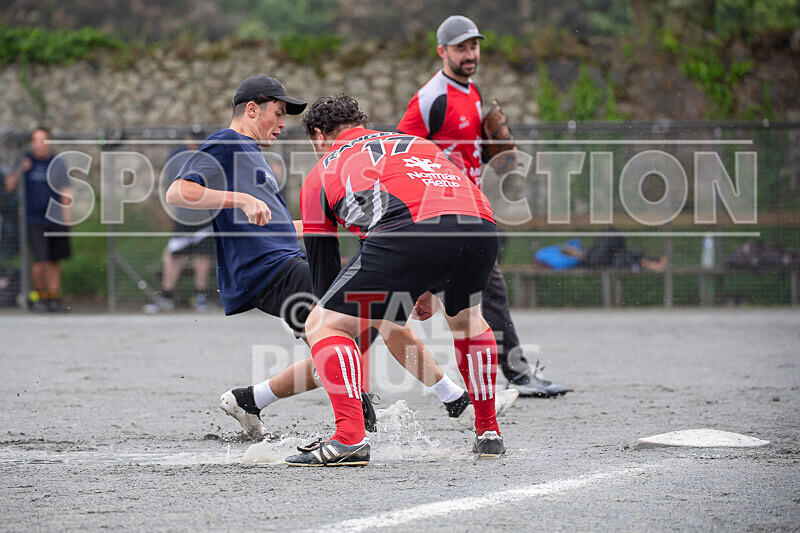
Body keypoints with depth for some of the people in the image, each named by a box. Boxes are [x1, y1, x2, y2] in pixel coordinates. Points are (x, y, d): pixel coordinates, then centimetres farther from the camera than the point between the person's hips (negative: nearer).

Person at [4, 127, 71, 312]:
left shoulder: (57, 163, 5)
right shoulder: (26, 160, 3)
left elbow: (65, 193, 8)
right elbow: (9, 186, 0)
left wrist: (67, 218, 1)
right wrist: (19, 170, -17)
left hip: (56, 220, 2)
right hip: (35, 220, -2)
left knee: (54, 260, 5)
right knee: (41, 260, -11)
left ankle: (54, 296, 17)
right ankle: (38, 294, 8)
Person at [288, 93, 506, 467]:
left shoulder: (321, 173, 29)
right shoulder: (414, 143, 40)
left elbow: (322, 267, 32)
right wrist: (429, 290, 50)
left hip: (409, 233, -5)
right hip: (481, 230, 5)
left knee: (322, 326, 9)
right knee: (464, 316, 36)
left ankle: (350, 439, -7)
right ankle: (489, 433, 35)